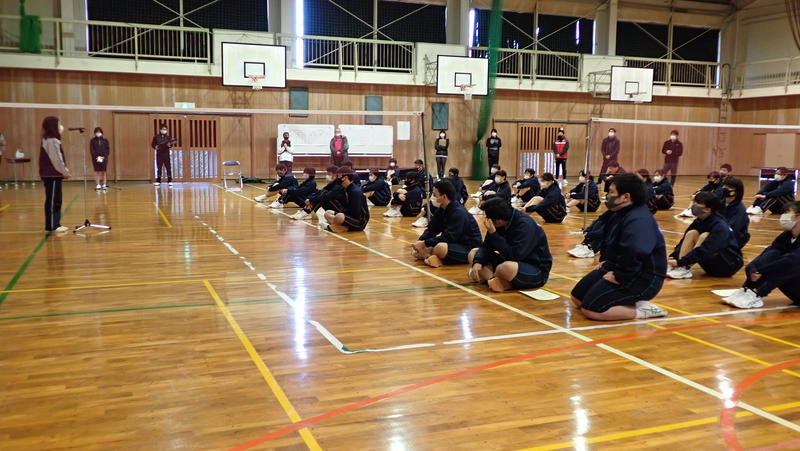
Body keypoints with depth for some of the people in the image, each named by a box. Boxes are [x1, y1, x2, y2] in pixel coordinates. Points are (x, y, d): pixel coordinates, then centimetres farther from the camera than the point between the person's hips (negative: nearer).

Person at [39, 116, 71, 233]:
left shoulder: (52, 140, 17)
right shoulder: (52, 141, -15)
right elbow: (56, 160, -19)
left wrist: (64, 171, 13)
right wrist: (65, 172, -9)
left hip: (53, 175, 10)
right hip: (52, 176, -10)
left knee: (56, 201, 12)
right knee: (52, 201, -6)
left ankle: (55, 224, 17)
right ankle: (51, 226, -2)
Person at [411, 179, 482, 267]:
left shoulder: (459, 212, -22)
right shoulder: (441, 210, 3)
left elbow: (448, 237, -27)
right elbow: (431, 230, 4)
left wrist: (425, 243, -25)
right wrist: (419, 242, -13)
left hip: (470, 248, -8)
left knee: (440, 248, -38)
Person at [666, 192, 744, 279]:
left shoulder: (720, 227, -24)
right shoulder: (700, 221, -1)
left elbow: (705, 250, -34)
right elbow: (685, 239, -3)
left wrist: (680, 262, -38)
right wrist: (673, 257, -19)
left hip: (729, 266, -7)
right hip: (713, 265, 8)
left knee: (704, 236, -27)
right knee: (692, 233, -9)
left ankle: (685, 269, -30)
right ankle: (677, 267, -22)